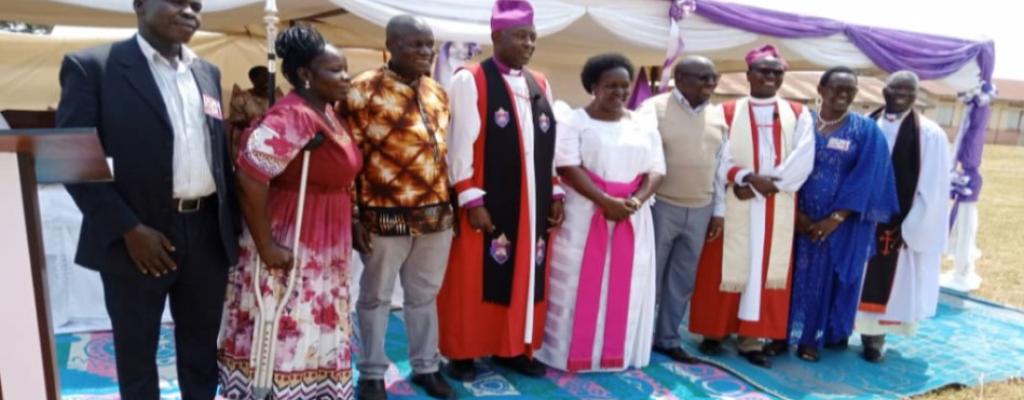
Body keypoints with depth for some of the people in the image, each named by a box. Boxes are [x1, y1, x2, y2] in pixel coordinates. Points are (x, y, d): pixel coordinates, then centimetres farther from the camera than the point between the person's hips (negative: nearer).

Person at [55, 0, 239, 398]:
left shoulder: (208, 72, 11)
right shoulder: (91, 66, -6)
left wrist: (231, 223, 7)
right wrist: (129, 229, -16)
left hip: (208, 233, 4)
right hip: (138, 237, -4)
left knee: (202, 346, 16)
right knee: (136, 349, 13)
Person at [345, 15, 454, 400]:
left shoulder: (438, 93, 11)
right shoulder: (365, 88, -8)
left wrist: (448, 203, 15)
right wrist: (353, 215, -12)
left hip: (436, 213, 5)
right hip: (386, 215, -5)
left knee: (425, 294, 17)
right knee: (376, 296, 11)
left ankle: (426, 366, 33)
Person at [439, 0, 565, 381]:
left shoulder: (540, 85, 11)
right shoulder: (470, 80, -6)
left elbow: (549, 145, 14)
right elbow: (460, 144, -11)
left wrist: (555, 194, 10)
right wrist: (471, 200, -15)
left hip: (533, 204, 6)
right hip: (486, 203, -6)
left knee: (525, 276, 12)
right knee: (475, 278, 4)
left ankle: (514, 347, 27)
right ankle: (463, 353, 19)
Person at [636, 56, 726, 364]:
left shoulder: (718, 114, 9)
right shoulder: (654, 108, -7)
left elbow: (720, 164, 12)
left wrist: (718, 210, 10)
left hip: (700, 211, 5)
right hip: (661, 206, -5)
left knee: (682, 281, 12)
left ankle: (668, 338, 26)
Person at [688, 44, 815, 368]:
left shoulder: (798, 115, 8)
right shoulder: (728, 113, 3)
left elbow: (803, 160, -3)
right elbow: (718, 158, -6)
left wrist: (770, 183, -15)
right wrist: (747, 177, -20)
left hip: (777, 208, 2)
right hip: (733, 205, -2)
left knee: (766, 268, 4)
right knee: (725, 268, 3)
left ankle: (751, 339, 10)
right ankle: (714, 332, 16)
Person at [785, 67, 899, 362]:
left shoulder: (866, 131, -2)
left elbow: (865, 179, -7)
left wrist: (836, 218, -13)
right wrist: (796, 213, -10)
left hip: (844, 222, -1)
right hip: (801, 218, 1)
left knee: (828, 277, 6)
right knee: (798, 274, 6)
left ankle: (812, 338, 19)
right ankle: (785, 333, 19)